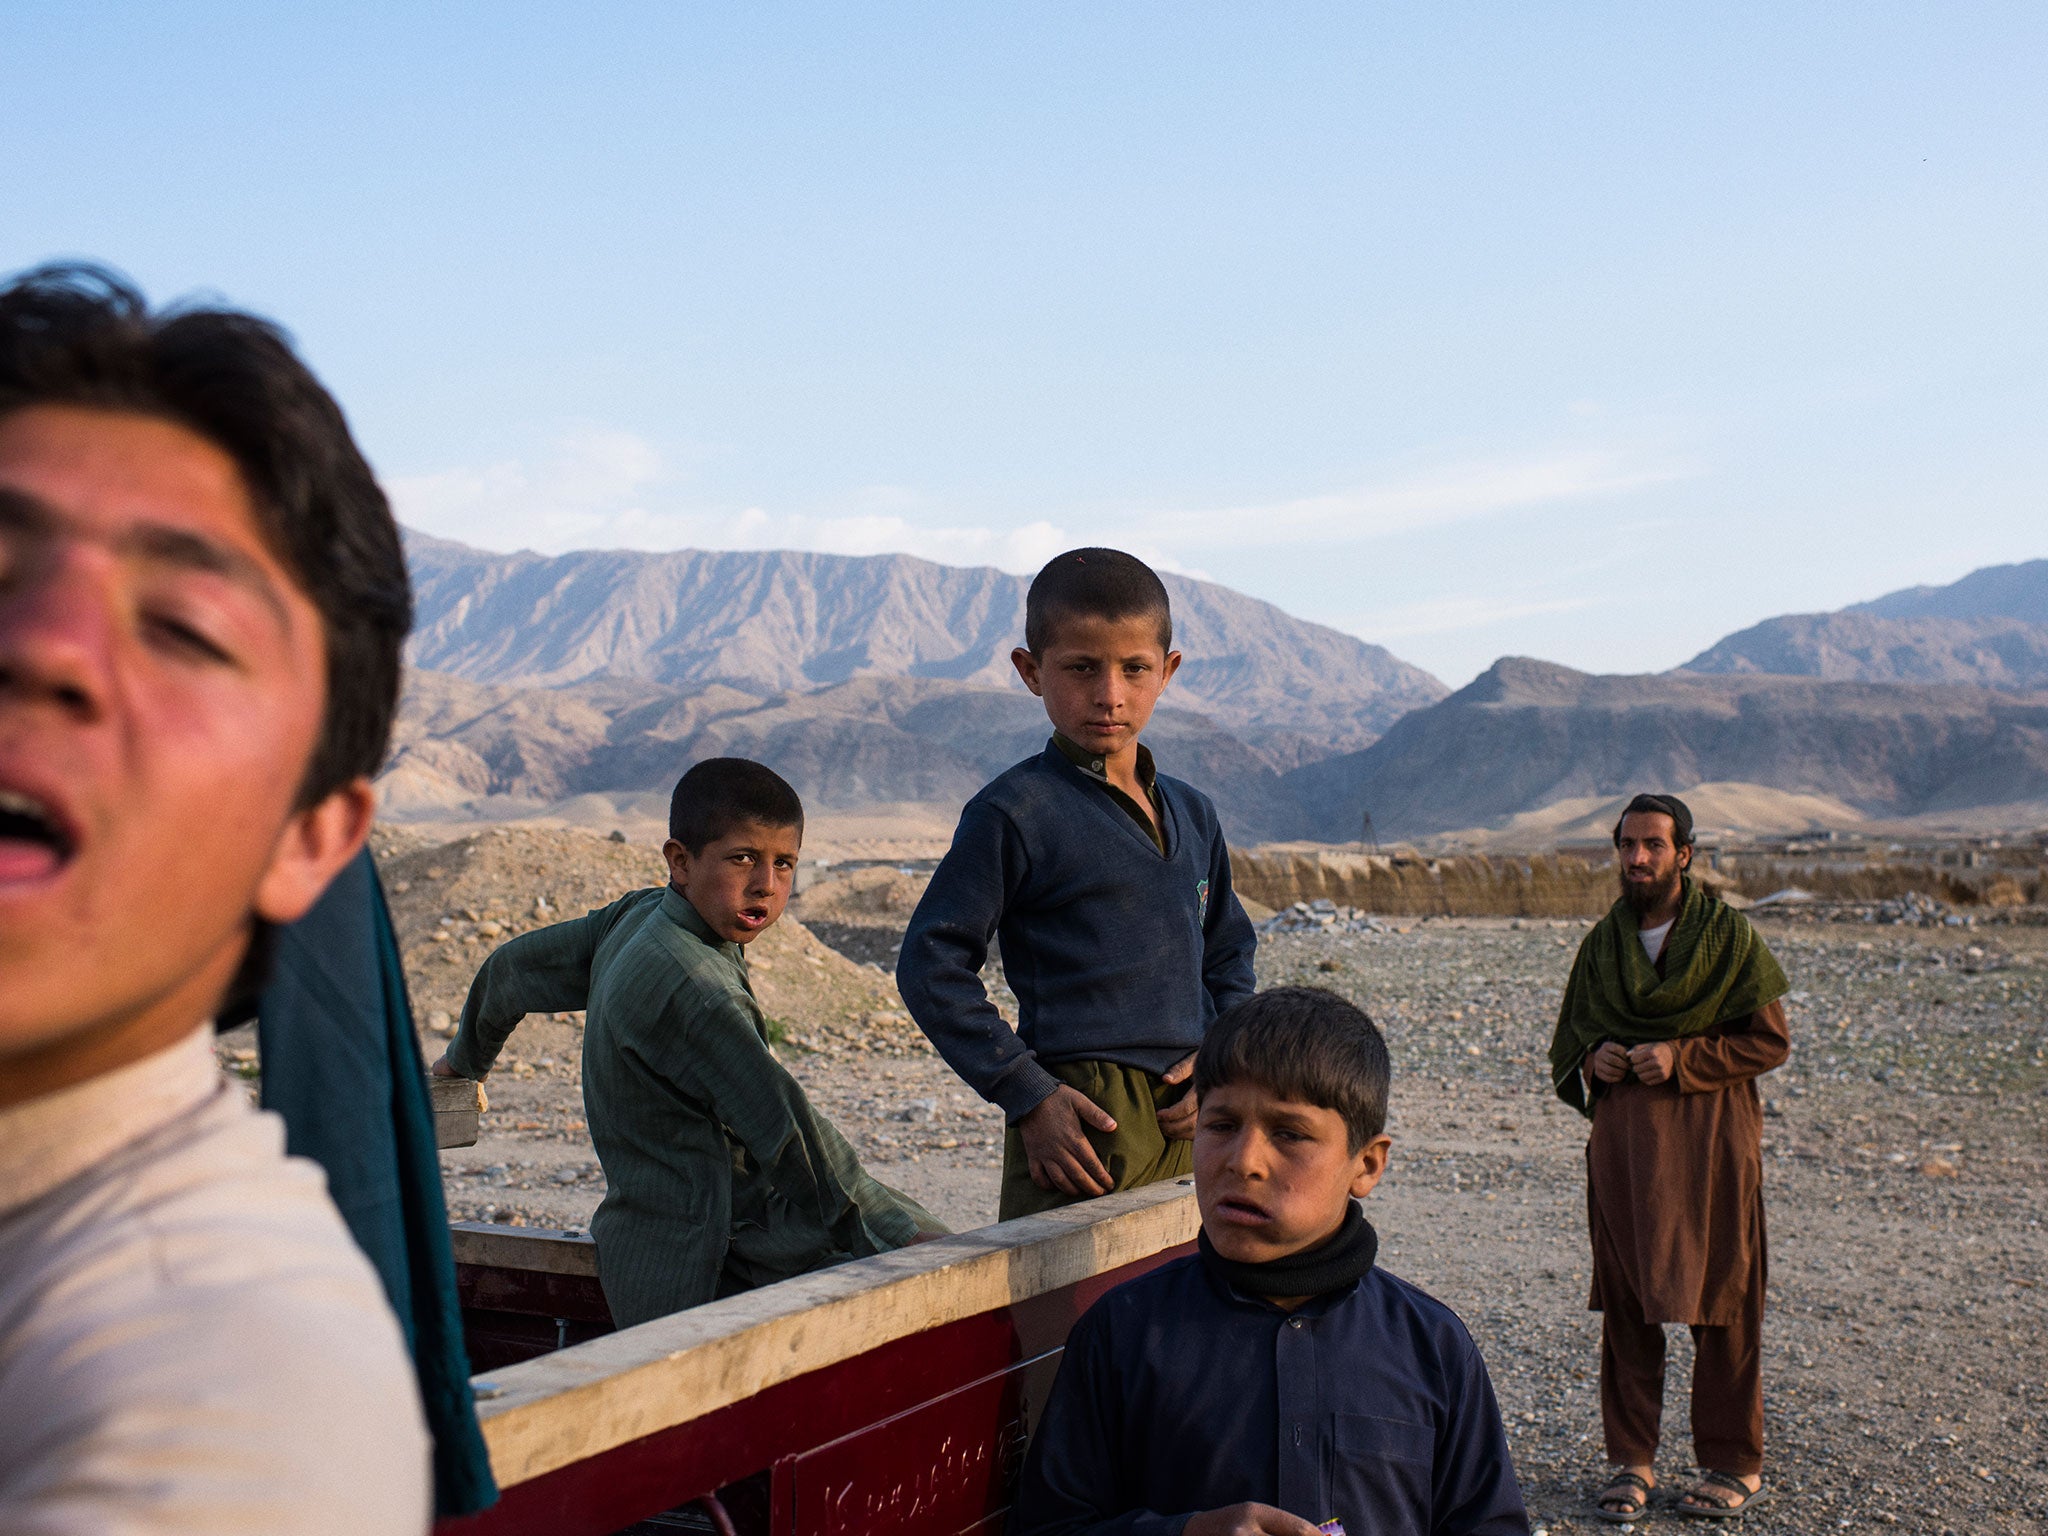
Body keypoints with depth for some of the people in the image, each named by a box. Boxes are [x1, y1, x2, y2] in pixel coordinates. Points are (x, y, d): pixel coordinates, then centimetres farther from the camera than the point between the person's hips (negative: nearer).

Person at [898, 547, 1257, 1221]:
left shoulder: (1192, 812, 12)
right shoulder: (1017, 812, -7)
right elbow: (930, 966, -8)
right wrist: (1029, 1098, -12)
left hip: (1184, 1115, 6)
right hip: (1081, 1119, -6)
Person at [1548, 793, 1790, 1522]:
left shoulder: (1728, 934, -2)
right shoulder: (1603, 943, 11)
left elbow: (1769, 1039, -3)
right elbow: (1570, 1034, 20)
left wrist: (1683, 1058, -15)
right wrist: (1591, 1058, -3)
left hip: (1709, 1138, -4)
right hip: (1621, 1139, 4)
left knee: (1722, 1303, 2)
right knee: (1626, 1304, 6)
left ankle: (1733, 1462, 15)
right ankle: (1631, 1459, 15)